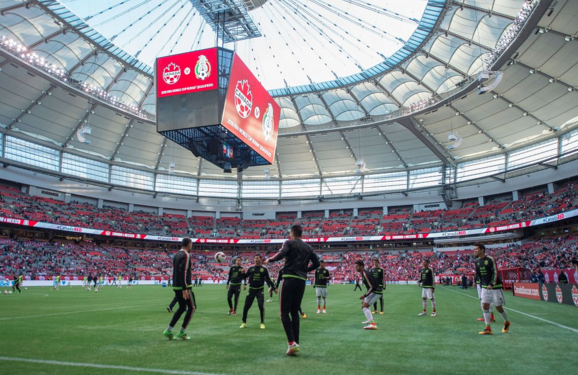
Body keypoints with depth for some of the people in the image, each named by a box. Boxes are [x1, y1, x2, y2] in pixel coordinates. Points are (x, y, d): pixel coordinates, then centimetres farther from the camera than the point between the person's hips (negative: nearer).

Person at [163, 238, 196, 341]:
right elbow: (183, 272, -23)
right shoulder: (186, 255, -15)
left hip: (176, 286, 9)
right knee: (192, 307, 3)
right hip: (185, 287, -9)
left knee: (182, 308, 17)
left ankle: (168, 331, 13)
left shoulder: (176, 255, 14)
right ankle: (182, 333, 4)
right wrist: (185, 289, -24)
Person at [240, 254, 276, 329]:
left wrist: (274, 288, 2)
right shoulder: (251, 268, 6)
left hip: (260, 290, -2)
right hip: (251, 290, 2)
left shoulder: (264, 269, 3)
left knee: (261, 306, -11)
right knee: (246, 306, 1)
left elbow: (268, 280, 7)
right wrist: (242, 273, -14)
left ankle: (262, 323, 4)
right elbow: (244, 277, 7)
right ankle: (244, 322, 18)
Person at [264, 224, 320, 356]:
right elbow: (316, 263, 14)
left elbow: (281, 254, -19)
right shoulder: (307, 247, 15)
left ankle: (292, 343, -13)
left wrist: (269, 260, -3)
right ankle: (296, 343, 11)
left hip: (289, 279, -5)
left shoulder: (289, 243, -1)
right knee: (295, 312, 14)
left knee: (285, 313, -1)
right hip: (302, 281, 5)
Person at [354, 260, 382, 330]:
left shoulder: (365, 274, -22)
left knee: (364, 306, -17)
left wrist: (365, 296, -26)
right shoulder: (363, 273, 9)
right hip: (374, 291, 11)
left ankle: (373, 324, -27)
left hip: (376, 292, -11)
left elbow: (372, 287, -26)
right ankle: (370, 320, 43)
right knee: (364, 303, 28)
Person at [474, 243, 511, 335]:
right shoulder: (477, 261, 6)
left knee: (498, 307, 3)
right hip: (485, 287, 6)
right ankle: (488, 328, -3)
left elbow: (495, 272, -17)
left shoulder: (490, 259, -15)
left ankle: (507, 322, 31)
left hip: (495, 286, -6)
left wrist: (492, 284, -23)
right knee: (484, 306, -5)